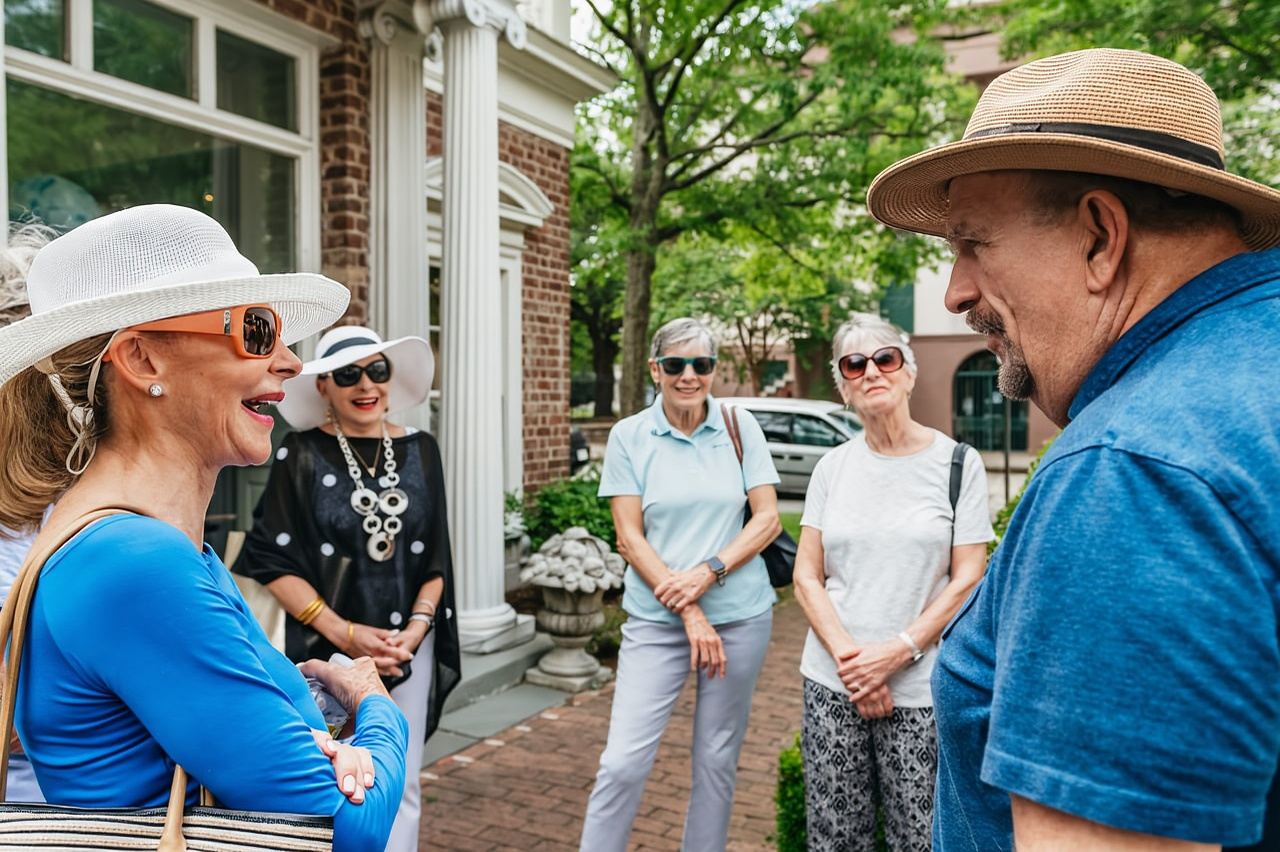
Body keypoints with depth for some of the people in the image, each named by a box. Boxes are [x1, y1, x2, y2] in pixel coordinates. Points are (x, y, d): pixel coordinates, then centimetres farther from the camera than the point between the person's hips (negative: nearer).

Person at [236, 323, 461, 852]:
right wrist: (345, 633, -14)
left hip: (408, 647, 3)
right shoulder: (301, 456, -6)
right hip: (325, 649, -2)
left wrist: (418, 624, -7)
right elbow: (273, 562, -9)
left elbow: (435, 555, 6)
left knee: (400, 788, 8)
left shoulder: (420, 451, 4)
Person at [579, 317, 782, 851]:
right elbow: (629, 538, -4)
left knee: (717, 759, 12)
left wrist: (708, 571, -15)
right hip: (656, 619, -1)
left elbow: (768, 519, 0)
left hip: (740, 616, 1)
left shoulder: (740, 427, 0)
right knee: (623, 762, -4)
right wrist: (688, 612, -11)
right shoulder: (629, 436, -2)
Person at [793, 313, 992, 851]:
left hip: (920, 691, -2)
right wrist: (848, 656, -10)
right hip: (832, 686, 3)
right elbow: (806, 577, 3)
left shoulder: (957, 463, -2)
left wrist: (896, 652, -14)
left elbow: (967, 580, -5)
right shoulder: (832, 467, 6)